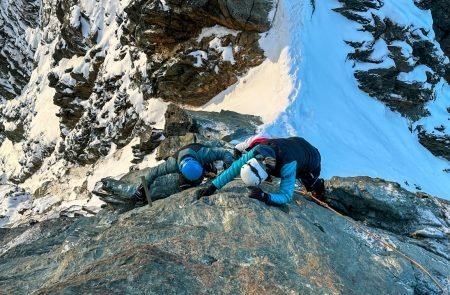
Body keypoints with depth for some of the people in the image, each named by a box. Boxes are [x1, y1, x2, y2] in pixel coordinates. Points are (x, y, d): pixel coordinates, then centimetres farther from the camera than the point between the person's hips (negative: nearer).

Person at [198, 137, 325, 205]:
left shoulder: (287, 166, -51)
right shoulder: (259, 151, -35)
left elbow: (286, 196, -47)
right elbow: (235, 167, -30)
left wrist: (265, 197, -64)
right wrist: (212, 186, -35)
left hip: (311, 156, -5)